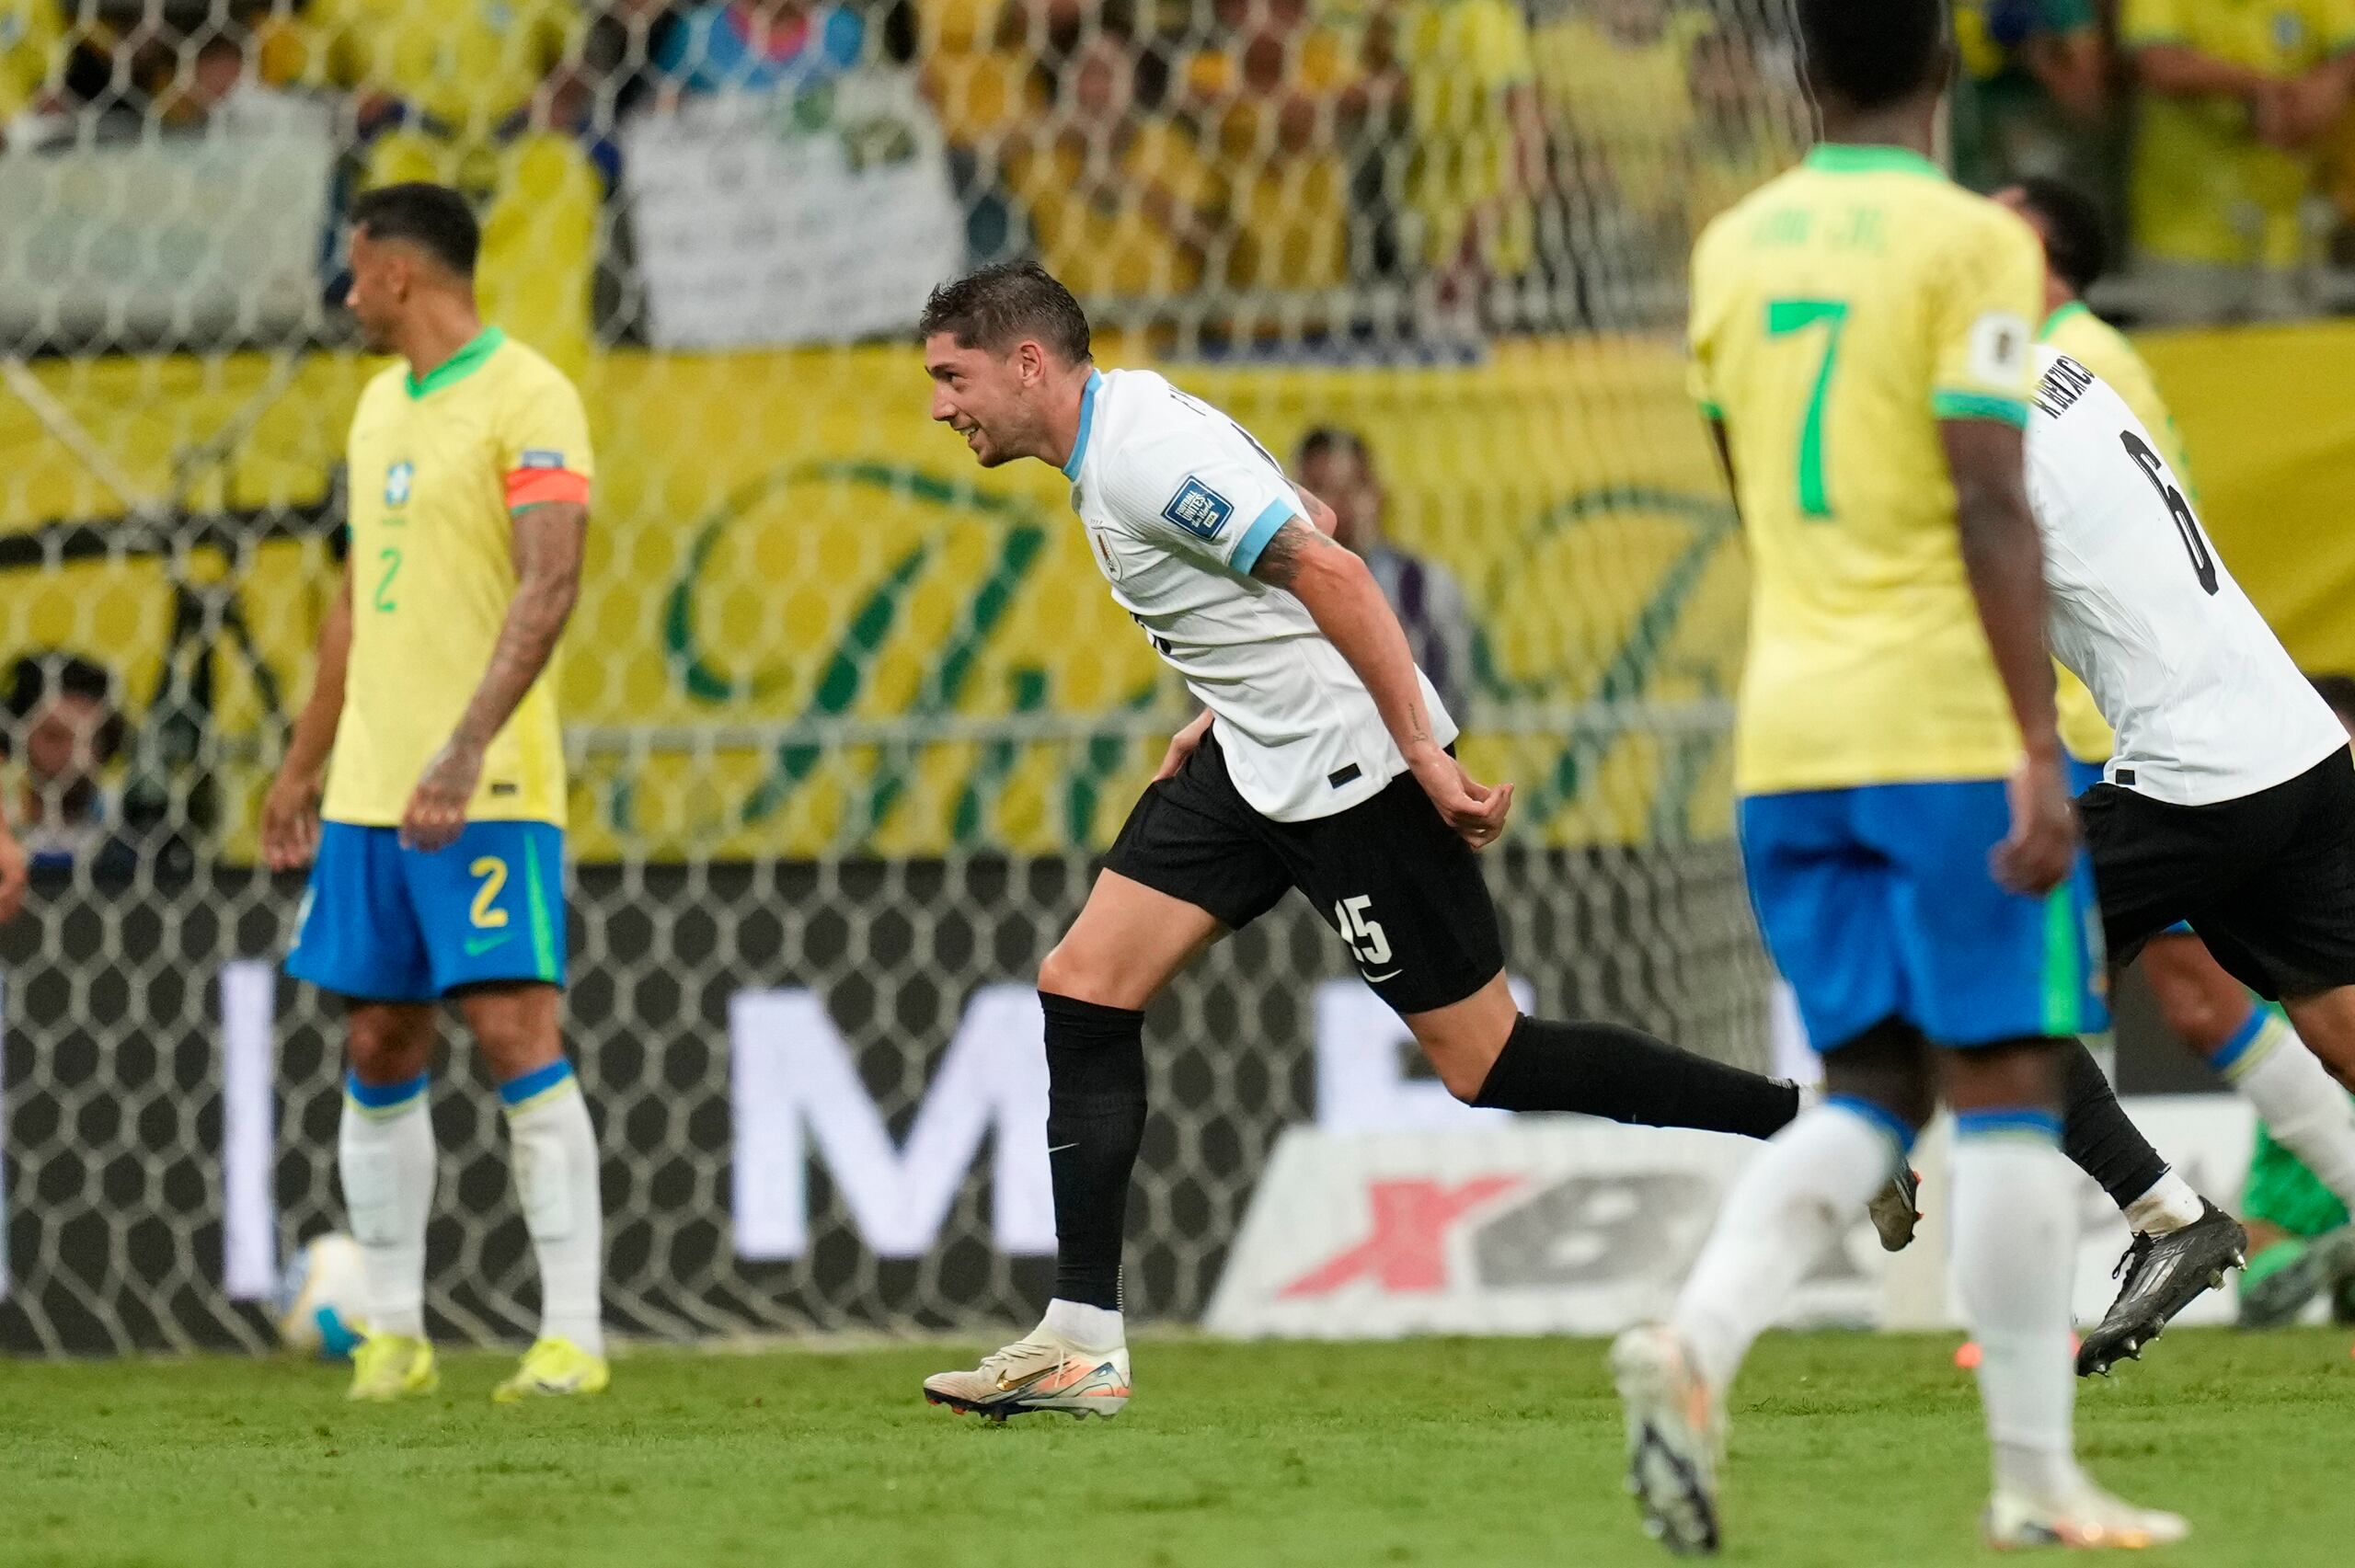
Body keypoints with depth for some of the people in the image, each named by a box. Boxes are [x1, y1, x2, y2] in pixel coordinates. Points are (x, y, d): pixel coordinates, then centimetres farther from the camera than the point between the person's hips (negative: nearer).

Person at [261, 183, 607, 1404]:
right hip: (369, 788, 8)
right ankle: (392, 1334, 15)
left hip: (487, 789, -8)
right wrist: (303, 768, 23)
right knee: (379, 1049, 8)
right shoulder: (380, 405, 17)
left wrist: (463, 753, -28)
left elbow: (548, 585, -19)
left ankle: (572, 1335, -10)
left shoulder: (527, 400, -9)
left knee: (515, 1033, -11)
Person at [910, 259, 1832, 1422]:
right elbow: (1301, 531, 22)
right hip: (1257, 760, 10)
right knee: (1082, 988, 1)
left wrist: (1424, 753, -25)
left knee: (1488, 1064, -4)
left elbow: (1329, 571, -25)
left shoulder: (1144, 455, -21)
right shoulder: (1115, 435, 10)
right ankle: (1081, 1347, 1)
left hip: (1346, 770, -10)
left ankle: (1812, 1125, 8)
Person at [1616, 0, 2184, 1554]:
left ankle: (1698, 1340, -13)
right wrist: (2039, 752, -17)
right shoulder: (1969, 242, -8)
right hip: (1952, 724, -6)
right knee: (2006, 1080, 0)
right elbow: (1993, 506, -16)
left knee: (1872, 1088, 10)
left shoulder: (1734, 247, 11)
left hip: (1790, 729, 6)